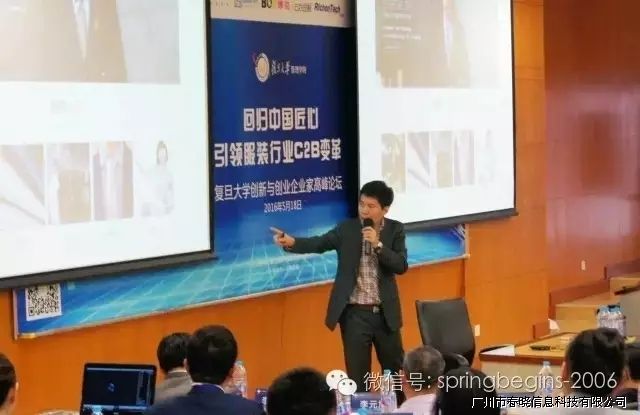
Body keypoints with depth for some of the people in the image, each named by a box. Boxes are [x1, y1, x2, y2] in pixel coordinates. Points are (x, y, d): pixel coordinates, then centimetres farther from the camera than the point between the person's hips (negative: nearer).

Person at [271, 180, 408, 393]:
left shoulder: (395, 230, 1)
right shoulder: (347, 228, -2)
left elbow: (401, 266, -8)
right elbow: (320, 243, -16)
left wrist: (378, 244, -20)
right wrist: (291, 242, -34)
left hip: (384, 312, 2)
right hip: (355, 313, -1)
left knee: (396, 370, 14)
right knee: (357, 374, 3)